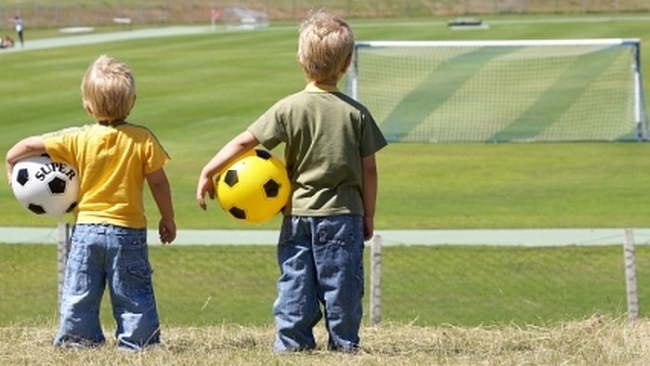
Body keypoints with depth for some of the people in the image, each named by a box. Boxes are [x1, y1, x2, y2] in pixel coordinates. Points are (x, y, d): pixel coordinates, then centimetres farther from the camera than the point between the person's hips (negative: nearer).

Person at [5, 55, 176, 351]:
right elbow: (158, 182, -6)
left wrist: (12, 160, 18)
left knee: (79, 293, 11)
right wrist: (168, 219, 7)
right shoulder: (143, 140, -9)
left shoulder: (78, 140, -5)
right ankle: (137, 342, 3)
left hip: (86, 229, 1)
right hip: (128, 229, -1)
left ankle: (78, 340, 13)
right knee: (133, 294, 5)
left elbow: (30, 144, -3)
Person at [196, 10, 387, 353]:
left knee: (295, 282, 8)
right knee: (341, 282, 6)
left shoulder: (289, 109, -6)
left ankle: (292, 341, 7)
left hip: (298, 214, 0)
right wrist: (368, 217, 10)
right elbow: (369, 171, -2)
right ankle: (344, 342, 8)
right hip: (344, 215, 0)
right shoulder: (356, 113, -5)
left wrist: (207, 172, 1)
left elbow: (243, 142, -7)